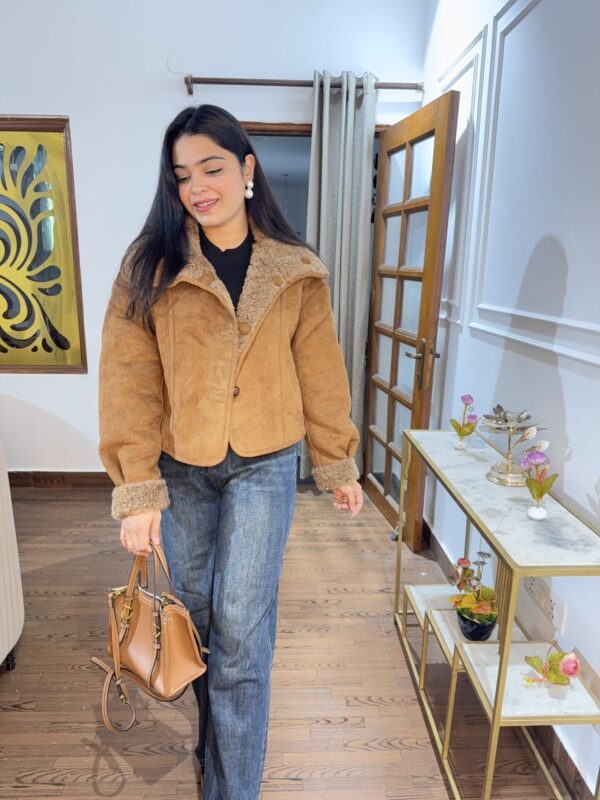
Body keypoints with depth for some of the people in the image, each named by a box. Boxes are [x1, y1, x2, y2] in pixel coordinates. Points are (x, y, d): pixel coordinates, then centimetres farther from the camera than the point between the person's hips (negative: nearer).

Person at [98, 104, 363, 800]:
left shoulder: (297, 271, -2)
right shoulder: (150, 267, -6)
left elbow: (320, 373, 3)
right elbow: (129, 382, -10)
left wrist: (337, 465, 7)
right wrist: (138, 490, -15)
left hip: (263, 466, 0)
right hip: (179, 468, 1)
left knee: (241, 628, 3)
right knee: (195, 609, 17)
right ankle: (216, 731, 46)